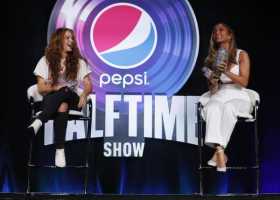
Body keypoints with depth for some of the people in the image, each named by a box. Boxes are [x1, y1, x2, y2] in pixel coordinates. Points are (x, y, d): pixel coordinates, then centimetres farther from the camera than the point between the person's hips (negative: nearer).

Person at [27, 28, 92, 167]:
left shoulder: (79, 62, 11)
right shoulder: (46, 61, 7)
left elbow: (88, 85, 3)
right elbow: (41, 88, 1)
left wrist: (84, 95, -20)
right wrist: (55, 87, -19)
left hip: (71, 99, 1)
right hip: (50, 100, -1)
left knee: (64, 97, -38)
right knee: (62, 106, -39)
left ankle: (38, 122, -53)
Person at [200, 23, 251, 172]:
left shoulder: (241, 55, 5)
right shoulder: (211, 58, 14)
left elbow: (244, 82, -5)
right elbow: (212, 89, 12)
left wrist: (226, 72, -19)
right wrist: (212, 82, -12)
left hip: (237, 96, -2)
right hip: (219, 95, 2)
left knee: (228, 108, -39)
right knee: (212, 108, -36)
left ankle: (218, 151, -33)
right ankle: (221, 153, -42)